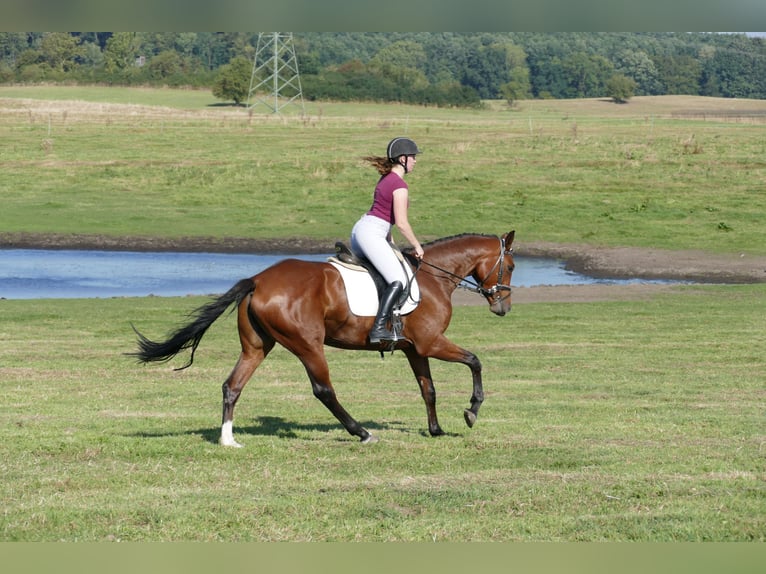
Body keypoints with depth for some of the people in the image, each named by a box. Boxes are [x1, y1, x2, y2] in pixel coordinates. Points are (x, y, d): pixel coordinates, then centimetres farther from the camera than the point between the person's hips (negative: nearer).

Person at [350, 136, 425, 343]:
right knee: (398, 280, -17)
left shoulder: (386, 179, 18)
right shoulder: (400, 185, -12)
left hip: (360, 228, 11)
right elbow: (401, 223, -15)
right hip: (371, 235, -11)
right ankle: (378, 328, -27)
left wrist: (391, 244, 22)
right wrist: (417, 246, -4)